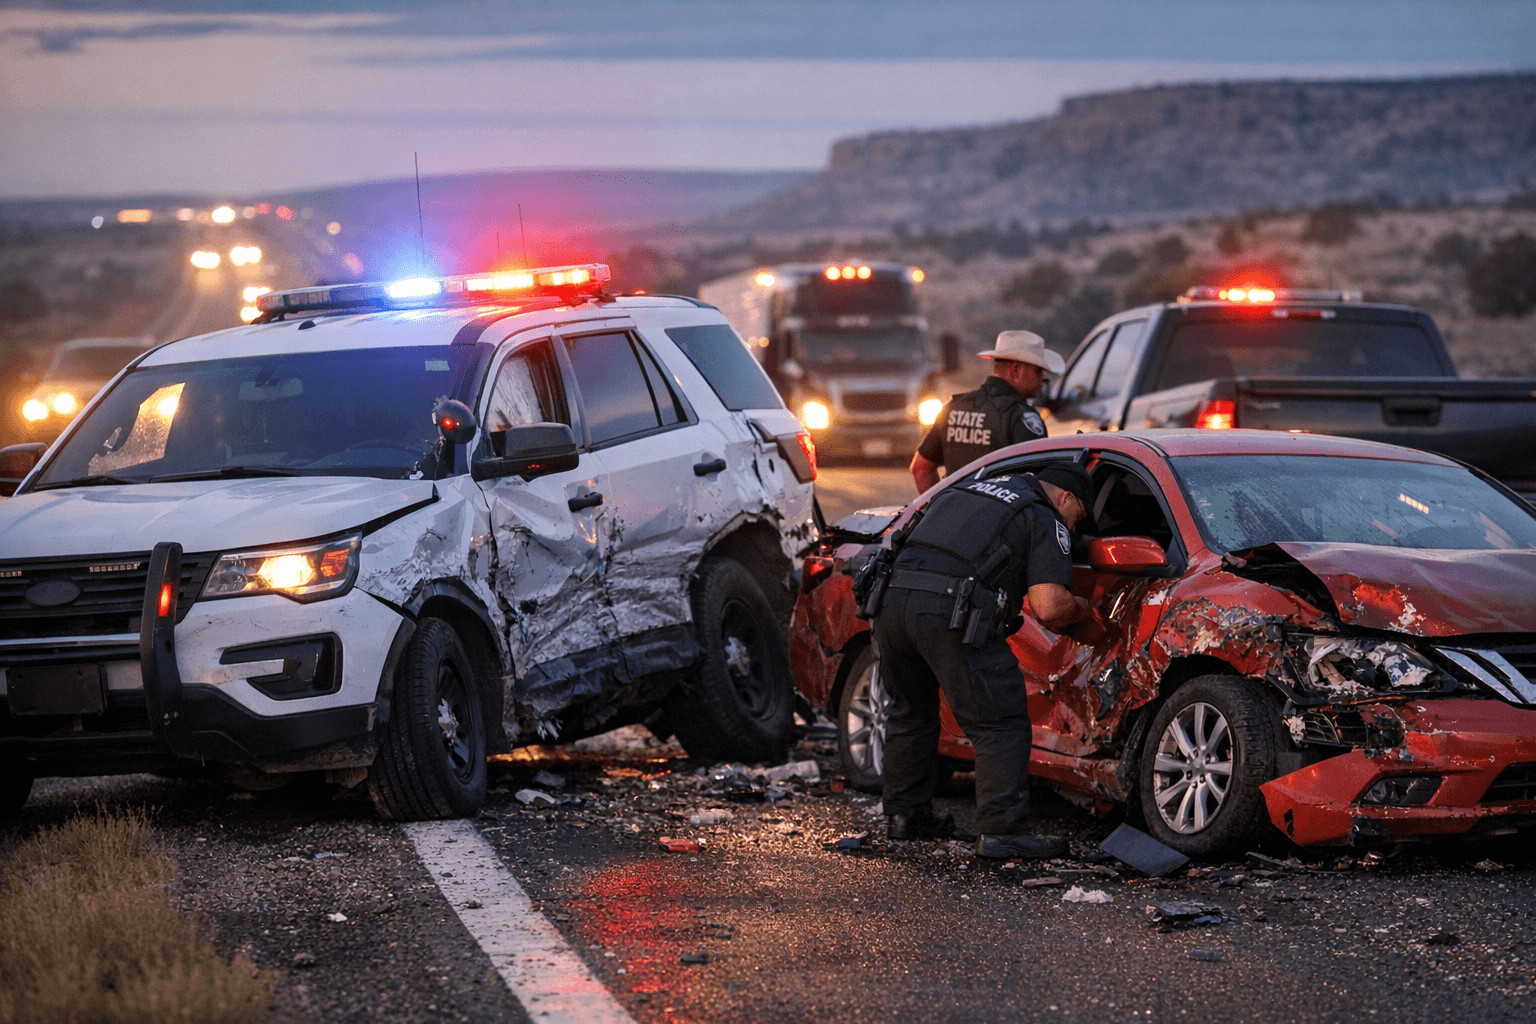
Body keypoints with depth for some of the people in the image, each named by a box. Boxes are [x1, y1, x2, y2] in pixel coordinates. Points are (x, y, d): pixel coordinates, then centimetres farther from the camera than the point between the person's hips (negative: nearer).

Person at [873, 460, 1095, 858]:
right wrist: (1081, 609, 20)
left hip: (892, 601, 7)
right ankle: (1002, 831, -6)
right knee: (1001, 725, 0)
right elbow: (1049, 608, -3)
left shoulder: (966, 492, 31)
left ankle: (904, 815, 32)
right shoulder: (1045, 522, 9)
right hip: (952, 613, -7)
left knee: (911, 714, 25)